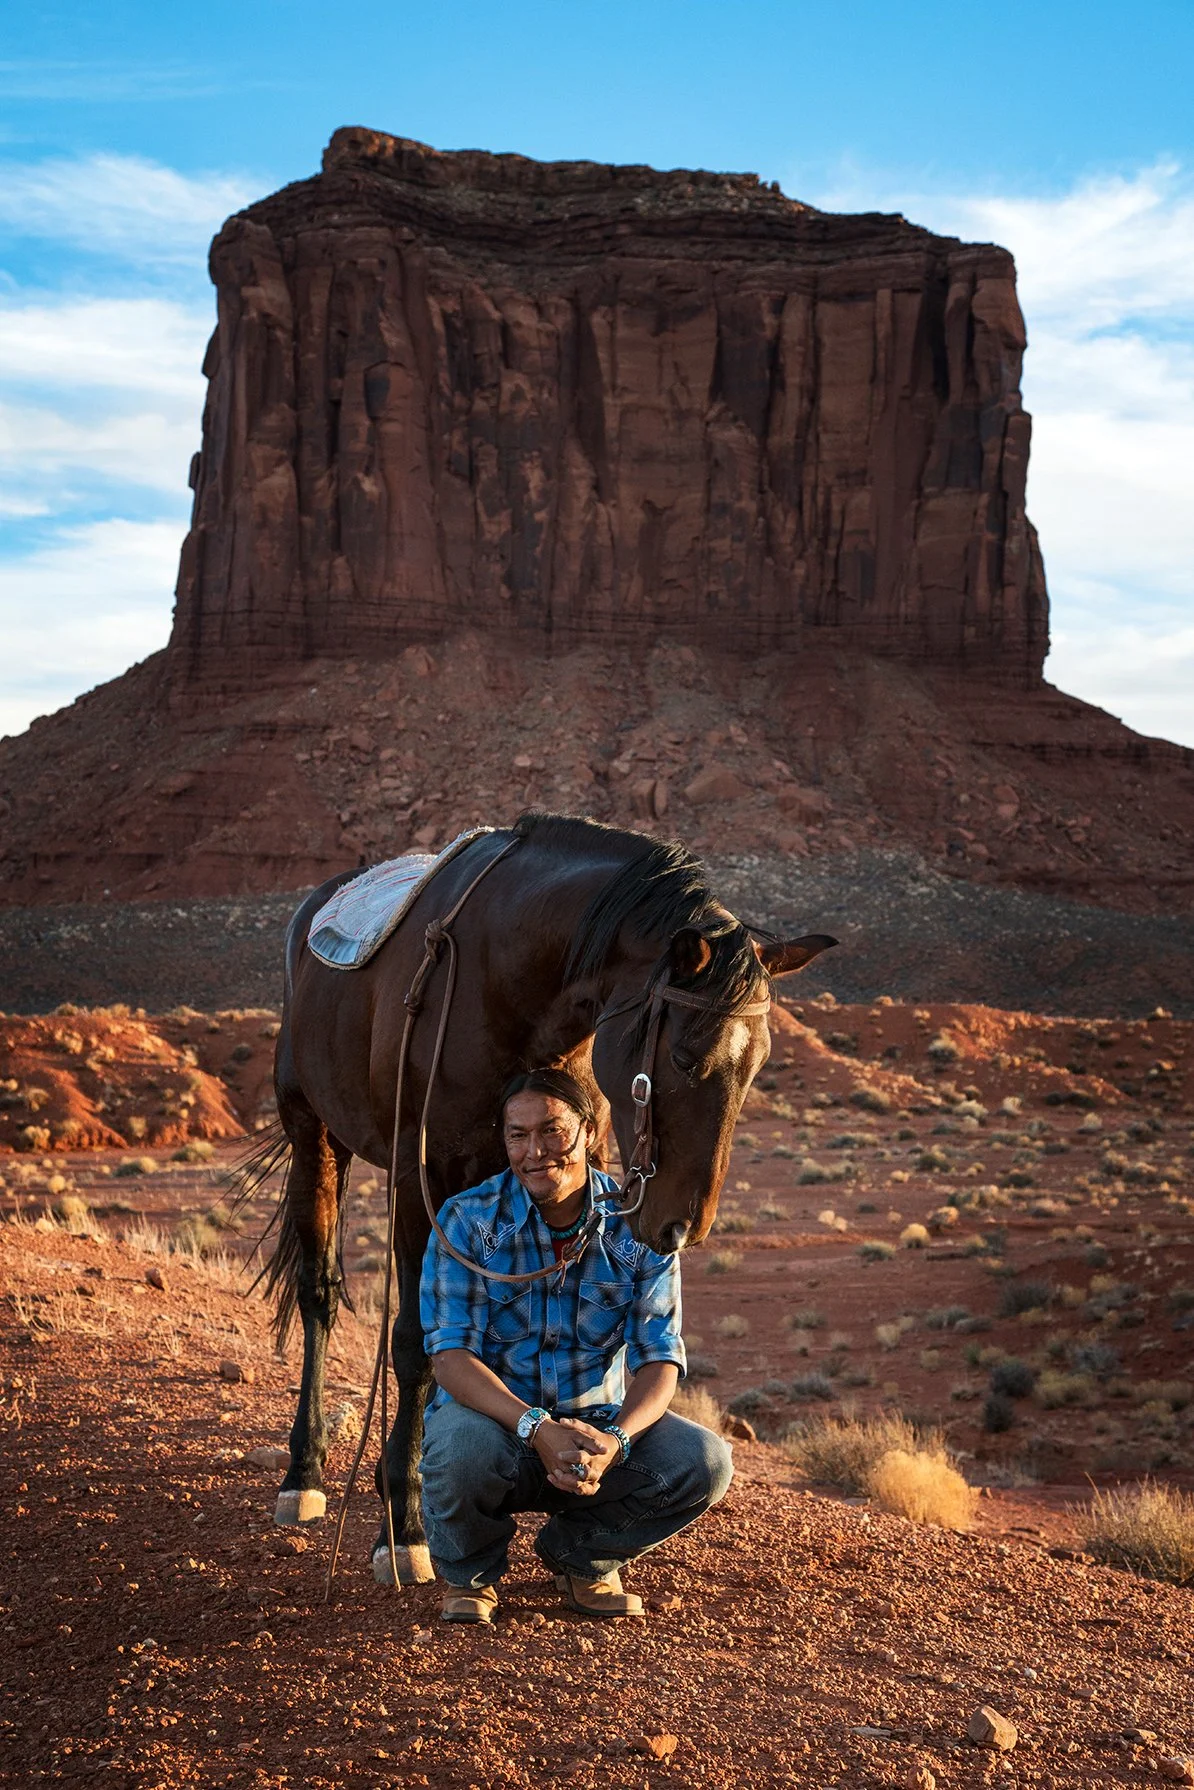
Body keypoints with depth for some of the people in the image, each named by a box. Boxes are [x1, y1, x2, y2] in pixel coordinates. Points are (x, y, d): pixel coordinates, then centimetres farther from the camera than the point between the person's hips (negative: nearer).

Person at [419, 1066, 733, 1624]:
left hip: (599, 1426, 3)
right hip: (496, 1418, -2)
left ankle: (580, 1555, 8)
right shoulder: (467, 1220, -12)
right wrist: (538, 1429, -35)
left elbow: (658, 1358, -10)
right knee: (461, 1447, -37)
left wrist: (615, 1440, -32)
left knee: (704, 1462, -22)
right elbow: (450, 1356, -19)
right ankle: (470, 1572, 0)